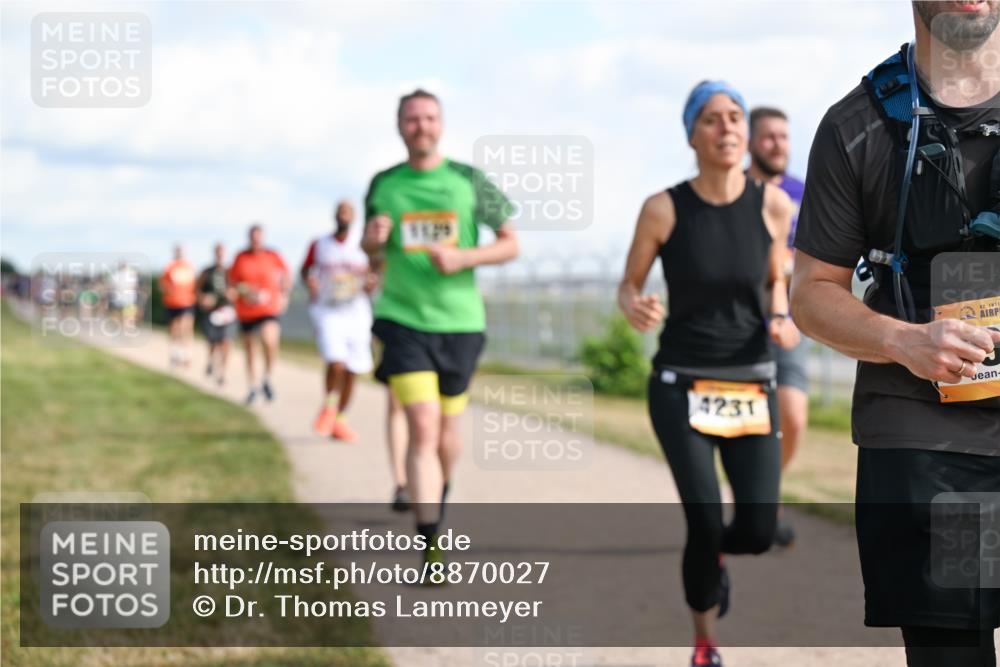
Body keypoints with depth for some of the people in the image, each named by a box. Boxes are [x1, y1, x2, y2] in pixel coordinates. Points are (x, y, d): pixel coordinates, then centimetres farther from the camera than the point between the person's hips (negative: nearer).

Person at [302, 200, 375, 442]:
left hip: (356, 314, 3)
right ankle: (328, 406, 7)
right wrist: (309, 281, -5)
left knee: (352, 371, 6)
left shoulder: (362, 249, 4)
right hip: (326, 312, -3)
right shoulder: (319, 245, 2)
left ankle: (340, 419, 25)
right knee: (336, 363, -21)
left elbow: (369, 281, 12)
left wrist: (369, 285, -10)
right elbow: (305, 269, 16)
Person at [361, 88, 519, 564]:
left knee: (446, 430, 13)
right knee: (422, 429, -15)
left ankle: (438, 501, 44)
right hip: (403, 320, -1)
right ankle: (431, 545, -17)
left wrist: (463, 258, -14)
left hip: (459, 322, 1)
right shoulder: (384, 184, 4)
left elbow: (510, 244, 3)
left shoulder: (468, 180, 0)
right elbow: (371, 248, 18)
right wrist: (372, 237, -7)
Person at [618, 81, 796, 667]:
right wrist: (636, 309, -20)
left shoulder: (774, 205, -4)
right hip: (683, 386, -2)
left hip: (752, 386, 2)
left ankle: (713, 556, 35)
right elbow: (629, 284, 2)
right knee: (706, 521, -12)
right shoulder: (664, 209, -9)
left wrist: (781, 319, -7)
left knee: (759, 531, -5)